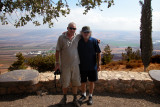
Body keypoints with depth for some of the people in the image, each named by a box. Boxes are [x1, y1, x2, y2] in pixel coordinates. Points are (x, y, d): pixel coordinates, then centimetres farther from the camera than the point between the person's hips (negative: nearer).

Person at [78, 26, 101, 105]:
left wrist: (99, 64, -7)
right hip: (82, 66, 1)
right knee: (82, 82, 13)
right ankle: (83, 95, 38)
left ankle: (90, 96, 31)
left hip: (92, 66, -1)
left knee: (91, 82, 11)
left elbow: (98, 53, -6)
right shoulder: (79, 41, -5)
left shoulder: (94, 41, -8)